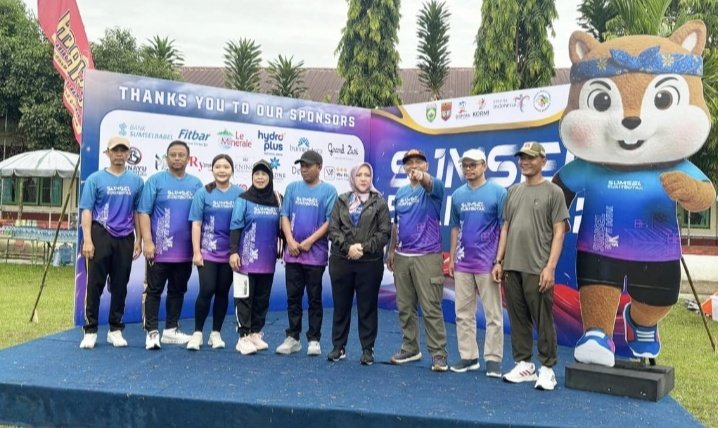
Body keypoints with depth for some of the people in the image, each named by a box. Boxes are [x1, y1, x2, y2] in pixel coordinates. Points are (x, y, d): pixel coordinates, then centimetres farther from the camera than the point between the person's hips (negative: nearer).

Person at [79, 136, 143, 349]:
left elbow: (138, 212, 10)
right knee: (95, 284, 2)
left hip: (125, 238, 2)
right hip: (101, 236, -2)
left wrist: (138, 240, 6)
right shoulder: (95, 179, 1)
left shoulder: (136, 181, 7)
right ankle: (90, 330, 11)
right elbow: (86, 211, -4)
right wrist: (87, 240, -12)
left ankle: (116, 330, 20)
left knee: (120, 286, 9)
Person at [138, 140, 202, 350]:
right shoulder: (155, 181, -2)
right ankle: (152, 332, 8)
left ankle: (171, 330, 25)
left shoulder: (196, 184, 7)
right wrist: (147, 242, -13)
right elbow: (144, 213, -5)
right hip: (159, 248, -4)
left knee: (178, 291, 13)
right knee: (154, 290, 2)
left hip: (185, 250, 4)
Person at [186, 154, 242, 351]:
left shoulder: (240, 193, 0)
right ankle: (197, 333, 9)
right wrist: (196, 252, -7)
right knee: (207, 290, -7)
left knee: (222, 292, 9)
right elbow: (196, 224, -2)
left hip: (230, 253, 1)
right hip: (208, 251, -1)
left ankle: (216, 333, 22)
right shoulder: (203, 193, -1)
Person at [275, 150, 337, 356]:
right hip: (292, 252, 3)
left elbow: (330, 221, -6)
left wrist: (309, 241, -12)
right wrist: (290, 241, -8)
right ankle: (293, 338, 18)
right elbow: (284, 216, 6)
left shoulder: (328, 190, -1)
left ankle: (314, 340, 13)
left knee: (314, 299, 5)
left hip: (316, 253, -3)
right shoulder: (292, 187, 9)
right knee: (293, 297, 8)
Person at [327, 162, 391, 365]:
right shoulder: (342, 200, 10)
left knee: (367, 306, 4)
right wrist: (348, 247, -12)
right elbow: (333, 229, 2)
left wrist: (364, 248, -13)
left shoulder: (379, 202, 4)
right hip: (341, 261, 2)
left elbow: (385, 232, -3)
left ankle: (368, 349, 13)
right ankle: (339, 347, 20)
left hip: (370, 262, -2)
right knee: (341, 305, 8)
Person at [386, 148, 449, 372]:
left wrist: (422, 177, -54)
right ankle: (410, 348, 25)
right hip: (402, 257, 6)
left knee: (431, 307, -4)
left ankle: (439, 353, 5)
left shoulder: (433, 187, -5)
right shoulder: (400, 192, 13)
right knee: (405, 307, 12)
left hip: (427, 256, -6)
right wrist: (391, 250, 18)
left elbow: (430, 183, -32)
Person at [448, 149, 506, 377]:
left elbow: (505, 228, -4)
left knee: (493, 314, 3)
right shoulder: (457, 195, 8)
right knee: (463, 313, 10)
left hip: (488, 263, -4)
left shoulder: (498, 192, -5)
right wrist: (452, 258, 11)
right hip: (462, 263, 5)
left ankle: (493, 359, 12)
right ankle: (468, 356, 21)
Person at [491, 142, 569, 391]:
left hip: (537, 269, -5)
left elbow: (558, 233, -6)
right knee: (517, 319, 10)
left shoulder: (553, 192, 0)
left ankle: (547, 369, 11)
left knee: (543, 321, 0)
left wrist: (550, 267, -14)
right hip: (511, 267, 5)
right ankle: (523, 365, 20)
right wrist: (498, 261, 11)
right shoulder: (513, 191, 16)